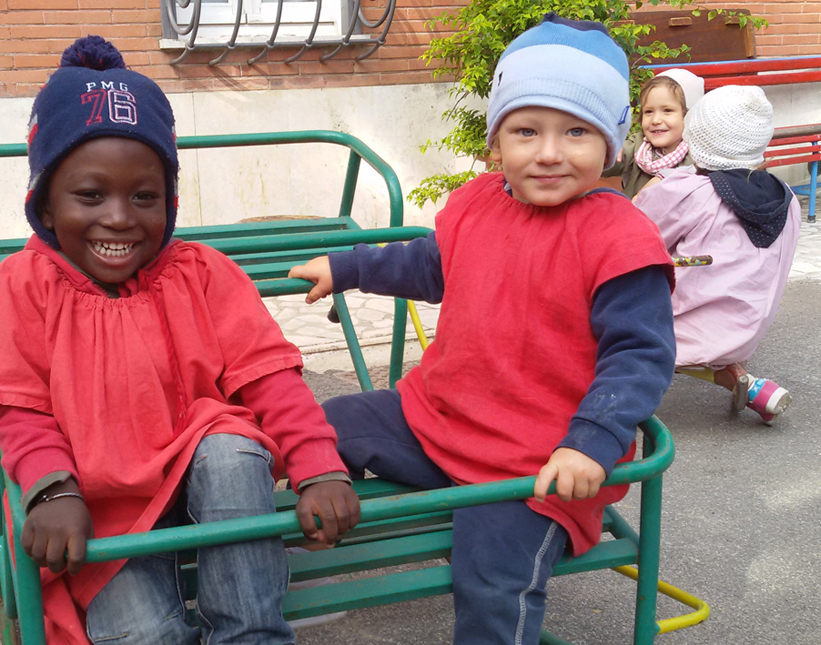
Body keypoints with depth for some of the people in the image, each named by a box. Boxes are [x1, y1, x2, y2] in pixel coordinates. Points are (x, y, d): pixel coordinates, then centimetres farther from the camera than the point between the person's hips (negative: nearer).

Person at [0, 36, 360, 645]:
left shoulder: (202, 274, -2)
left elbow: (268, 376, -8)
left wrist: (319, 469, -24)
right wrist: (53, 492, -26)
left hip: (207, 474, 2)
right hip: (103, 506, -1)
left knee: (233, 453, -34)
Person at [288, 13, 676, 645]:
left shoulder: (620, 240, -17)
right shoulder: (477, 203, 5)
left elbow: (640, 355, -18)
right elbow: (431, 266, 26)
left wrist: (592, 443, -31)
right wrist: (345, 268, 34)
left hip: (538, 463, -7)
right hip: (432, 415, 7)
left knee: (493, 589, -22)